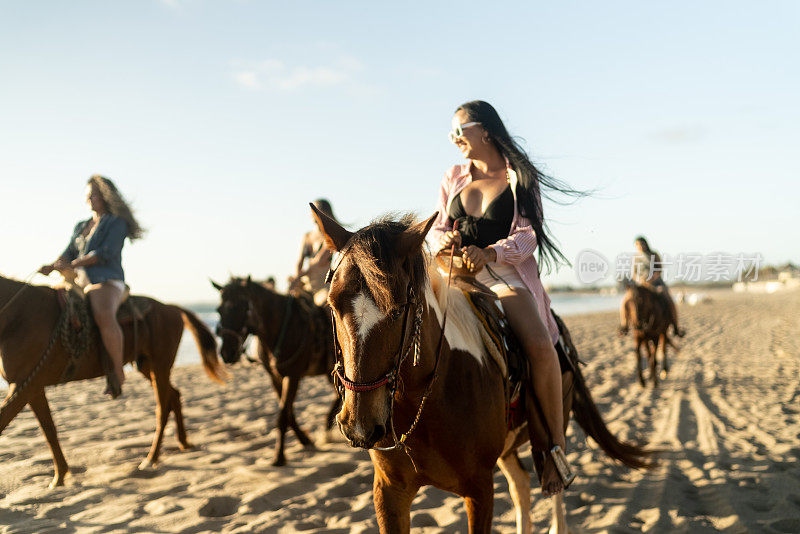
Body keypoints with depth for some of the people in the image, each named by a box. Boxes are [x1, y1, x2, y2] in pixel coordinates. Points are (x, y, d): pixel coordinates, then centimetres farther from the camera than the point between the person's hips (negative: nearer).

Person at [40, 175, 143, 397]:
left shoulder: (116, 223, 2)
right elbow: (68, 253, 18)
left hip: (107, 283, -9)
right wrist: (52, 266, -5)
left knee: (104, 316, -38)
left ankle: (118, 372, -29)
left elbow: (106, 253, -11)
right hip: (81, 283, 9)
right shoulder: (80, 227, 25)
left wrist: (73, 265, -16)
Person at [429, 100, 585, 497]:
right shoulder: (454, 178, 16)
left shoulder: (520, 178, 4)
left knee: (540, 345, -30)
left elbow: (528, 236, -6)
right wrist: (444, 240, -9)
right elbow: (437, 228, 17)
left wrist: (490, 252, -26)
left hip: (507, 275, -4)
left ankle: (556, 444, -16)